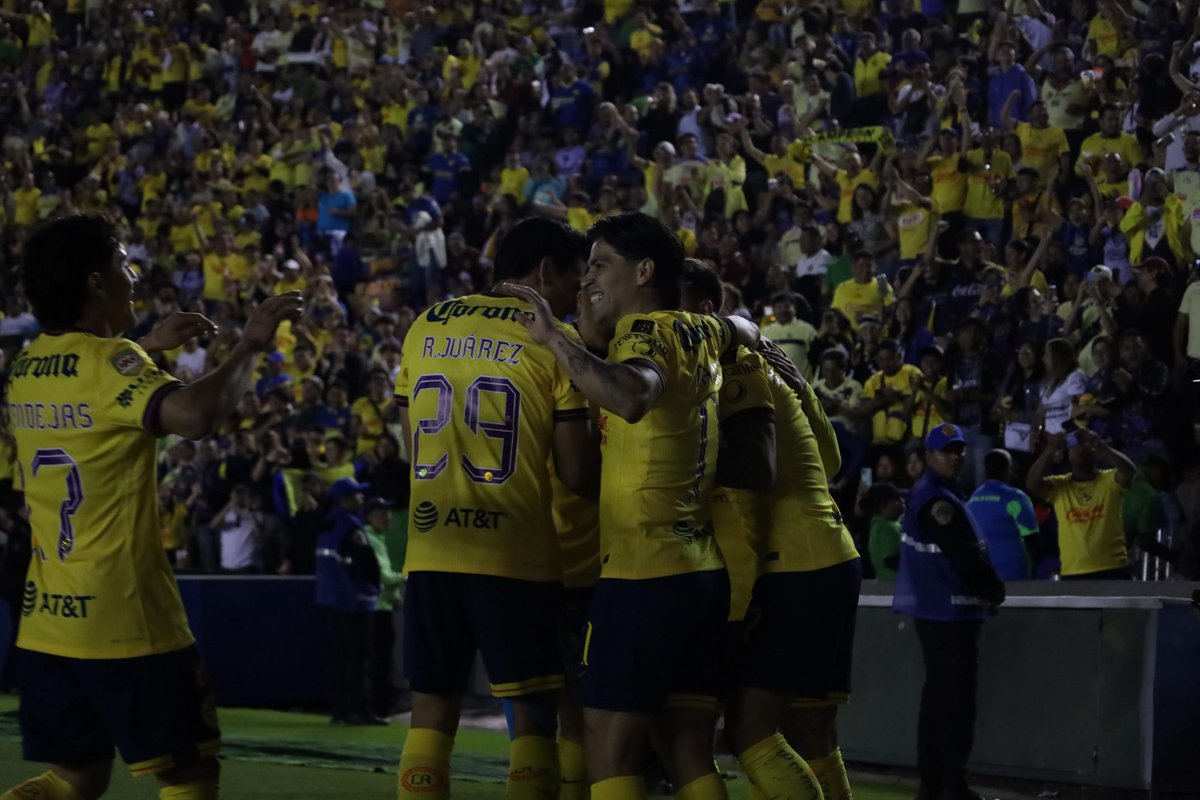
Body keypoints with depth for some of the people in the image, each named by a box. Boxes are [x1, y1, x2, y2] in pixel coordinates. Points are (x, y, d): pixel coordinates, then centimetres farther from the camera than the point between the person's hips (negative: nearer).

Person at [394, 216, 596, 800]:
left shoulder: (425, 329, 11)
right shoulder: (551, 341, -3)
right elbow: (577, 475, -5)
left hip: (431, 549, 4)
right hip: (513, 554, -4)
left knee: (432, 709, 9)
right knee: (532, 712, 2)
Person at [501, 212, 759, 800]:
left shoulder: (646, 334, -11)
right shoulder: (696, 335, 13)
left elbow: (630, 397, -35)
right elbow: (743, 330, 39)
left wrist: (554, 338, -32)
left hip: (643, 573, -9)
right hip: (701, 569, 9)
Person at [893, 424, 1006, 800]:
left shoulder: (936, 494, 18)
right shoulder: (937, 499, -16)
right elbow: (963, 555, -20)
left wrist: (986, 584, 10)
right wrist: (993, 587, -7)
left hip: (937, 609, 11)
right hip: (948, 610, -11)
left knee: (939, 694, 13)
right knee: (955, 698, -10)